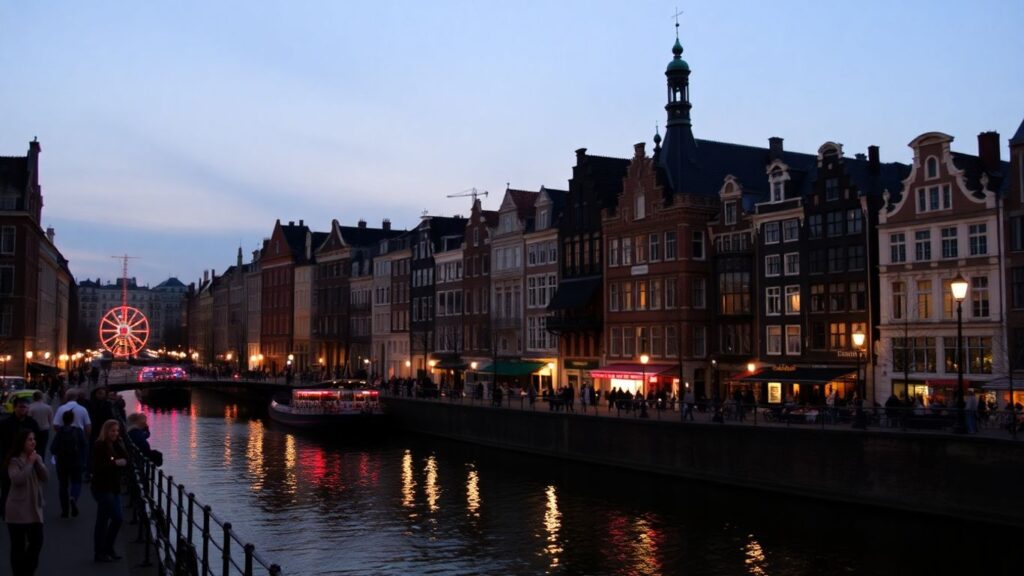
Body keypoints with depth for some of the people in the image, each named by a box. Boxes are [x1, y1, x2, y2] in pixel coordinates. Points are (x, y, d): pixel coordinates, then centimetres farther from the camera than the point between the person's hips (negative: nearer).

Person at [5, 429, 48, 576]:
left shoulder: (36, 458, 10)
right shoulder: (14, 460, -9)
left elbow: (45, 477, 0)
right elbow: (17, 480, -23)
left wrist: (37, 461, -10)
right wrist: (29, 463, -19)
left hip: (34, 508, 6)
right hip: (18, 509, -6)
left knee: (37, 542, 6)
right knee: (18, 546, 1)